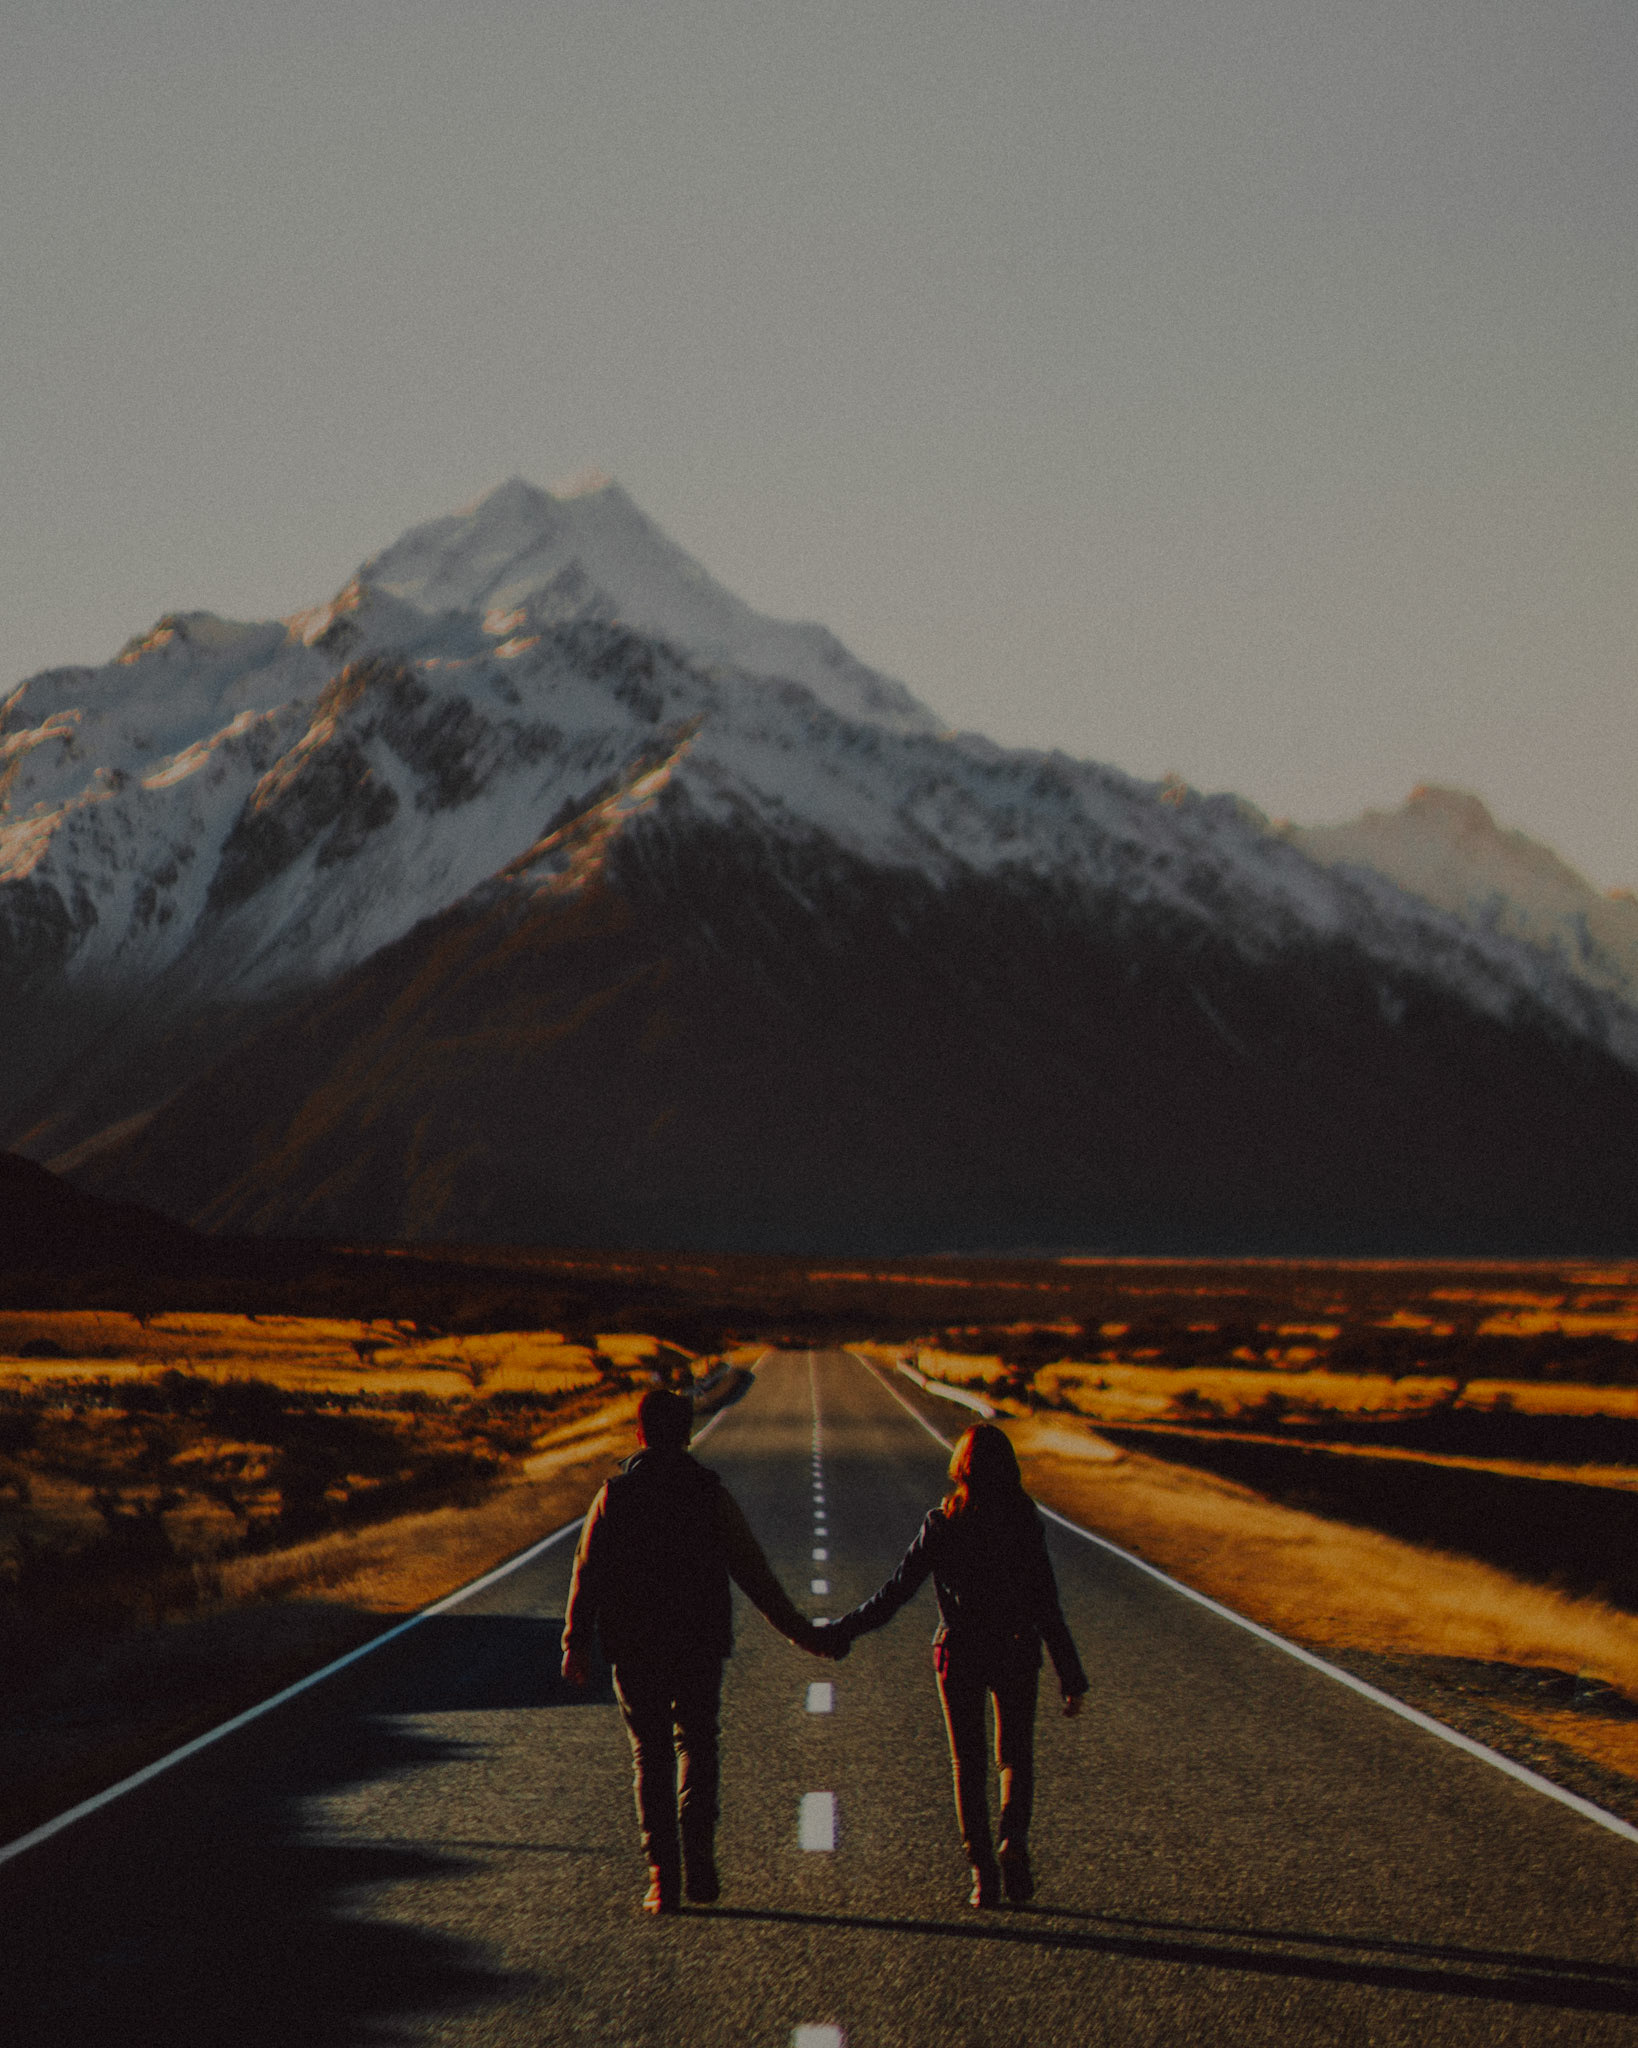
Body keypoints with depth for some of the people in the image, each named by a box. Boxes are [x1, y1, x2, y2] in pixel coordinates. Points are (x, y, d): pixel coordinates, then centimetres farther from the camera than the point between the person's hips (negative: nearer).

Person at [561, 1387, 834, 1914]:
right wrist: (800, 1632, 4)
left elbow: (587, 1574, -4)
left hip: (634, 1649, 0)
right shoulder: (710, 1494, -5)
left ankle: (662, 1878, 3)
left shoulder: (614, 1496, -3)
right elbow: (754, 1573, -3)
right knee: (697, 1746, 15)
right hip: (699, 1648, 0)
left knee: (650, 1756, 9)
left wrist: (576, 1644, 5)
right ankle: (698, 1863, 0)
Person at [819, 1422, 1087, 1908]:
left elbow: (895, 1592, -7)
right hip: (1015, 1651, 0)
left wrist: (840, 1632, 3)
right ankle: (1014, 1842, -10)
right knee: (1016, 1758, 15)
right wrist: (1071, 1677, -4)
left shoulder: (941, 1526, -9)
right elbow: (1047, 1610, -8)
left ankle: (983, 1871, 6)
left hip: (959, 1653, 0)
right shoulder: (1025, 1525, -9)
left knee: (969, 1764, 12)